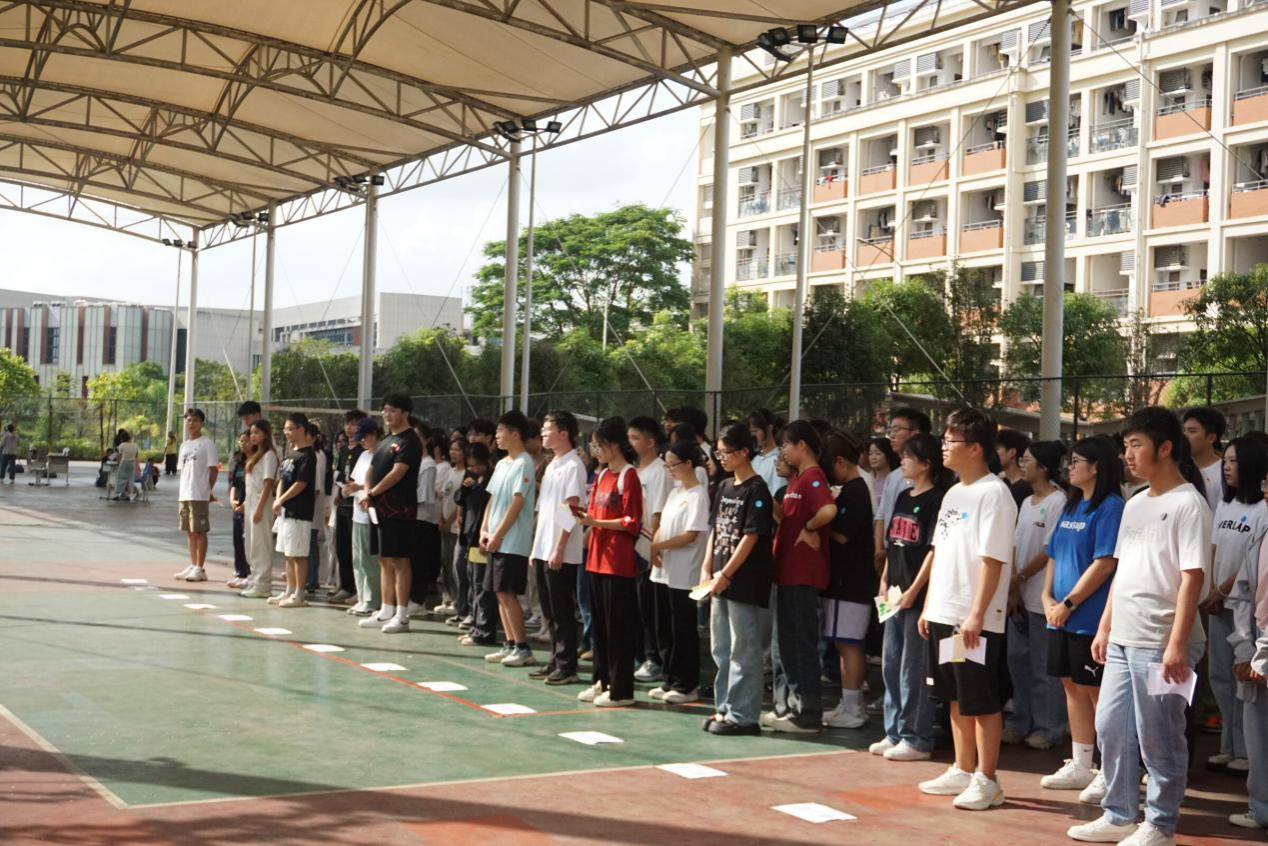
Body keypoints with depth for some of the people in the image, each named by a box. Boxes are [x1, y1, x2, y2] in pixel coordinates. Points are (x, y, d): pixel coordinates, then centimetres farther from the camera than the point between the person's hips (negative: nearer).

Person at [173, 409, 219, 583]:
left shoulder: (207, 443, -5)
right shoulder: (184, 445, 16)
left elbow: (214, 469, -7)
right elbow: (182, 469, 19)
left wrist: (209, 490, -10)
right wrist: (182, 491, 10)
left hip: (200, 495, -7)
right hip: (185, 494, 7)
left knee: (199, 531, -5)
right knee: (189, 531, 11)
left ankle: (200, 569, -3)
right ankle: (193, 566, 18)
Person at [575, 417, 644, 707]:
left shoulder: (628, 476, -11)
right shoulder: (602, 475, 13)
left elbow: (631, 523, -15)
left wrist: (596, 522, -20)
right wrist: (586, 517, 1)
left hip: (618, 561, -8)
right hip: (597, 558, 8)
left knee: (618, 626, -2)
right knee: (600, 624, 14)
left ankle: (621, 690, 4)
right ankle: (602, 681, 23)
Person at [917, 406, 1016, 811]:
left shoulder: (993, 494, -13)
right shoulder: (953, 493, 14)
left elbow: (992, 559, -18)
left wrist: (977, 614, -22)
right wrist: (929, 605, 16)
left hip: (975, 620, -9)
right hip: (943, 614, 9)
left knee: (982, 701, -1)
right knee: (956, 698, 15)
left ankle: (987, 781, 8)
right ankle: (962, 771, 25)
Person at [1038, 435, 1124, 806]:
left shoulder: (1110, 507, -12)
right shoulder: (1070, 507, 14)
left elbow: (1104, 563, -18)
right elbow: (1054, 555, 17)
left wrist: (1069, 603, -16)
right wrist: (1048, 597, 3)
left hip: (1091, 618, -8)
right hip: (1061, 618, 8)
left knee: (1097, 692, -3)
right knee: (1072, 687, 13)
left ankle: (1109, 773, 5)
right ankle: (1079, 766, 23)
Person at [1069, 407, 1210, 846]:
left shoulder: (1188, 504, -10)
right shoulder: (1134, 505, 14)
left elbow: (1192, 577, -16)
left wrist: (1177, 644, -21)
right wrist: (1105, 628, 17)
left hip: (1160, 643, -8)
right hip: (1122, 640, 8)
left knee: (1158, 737, 0)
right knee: (1110, 727, 13)